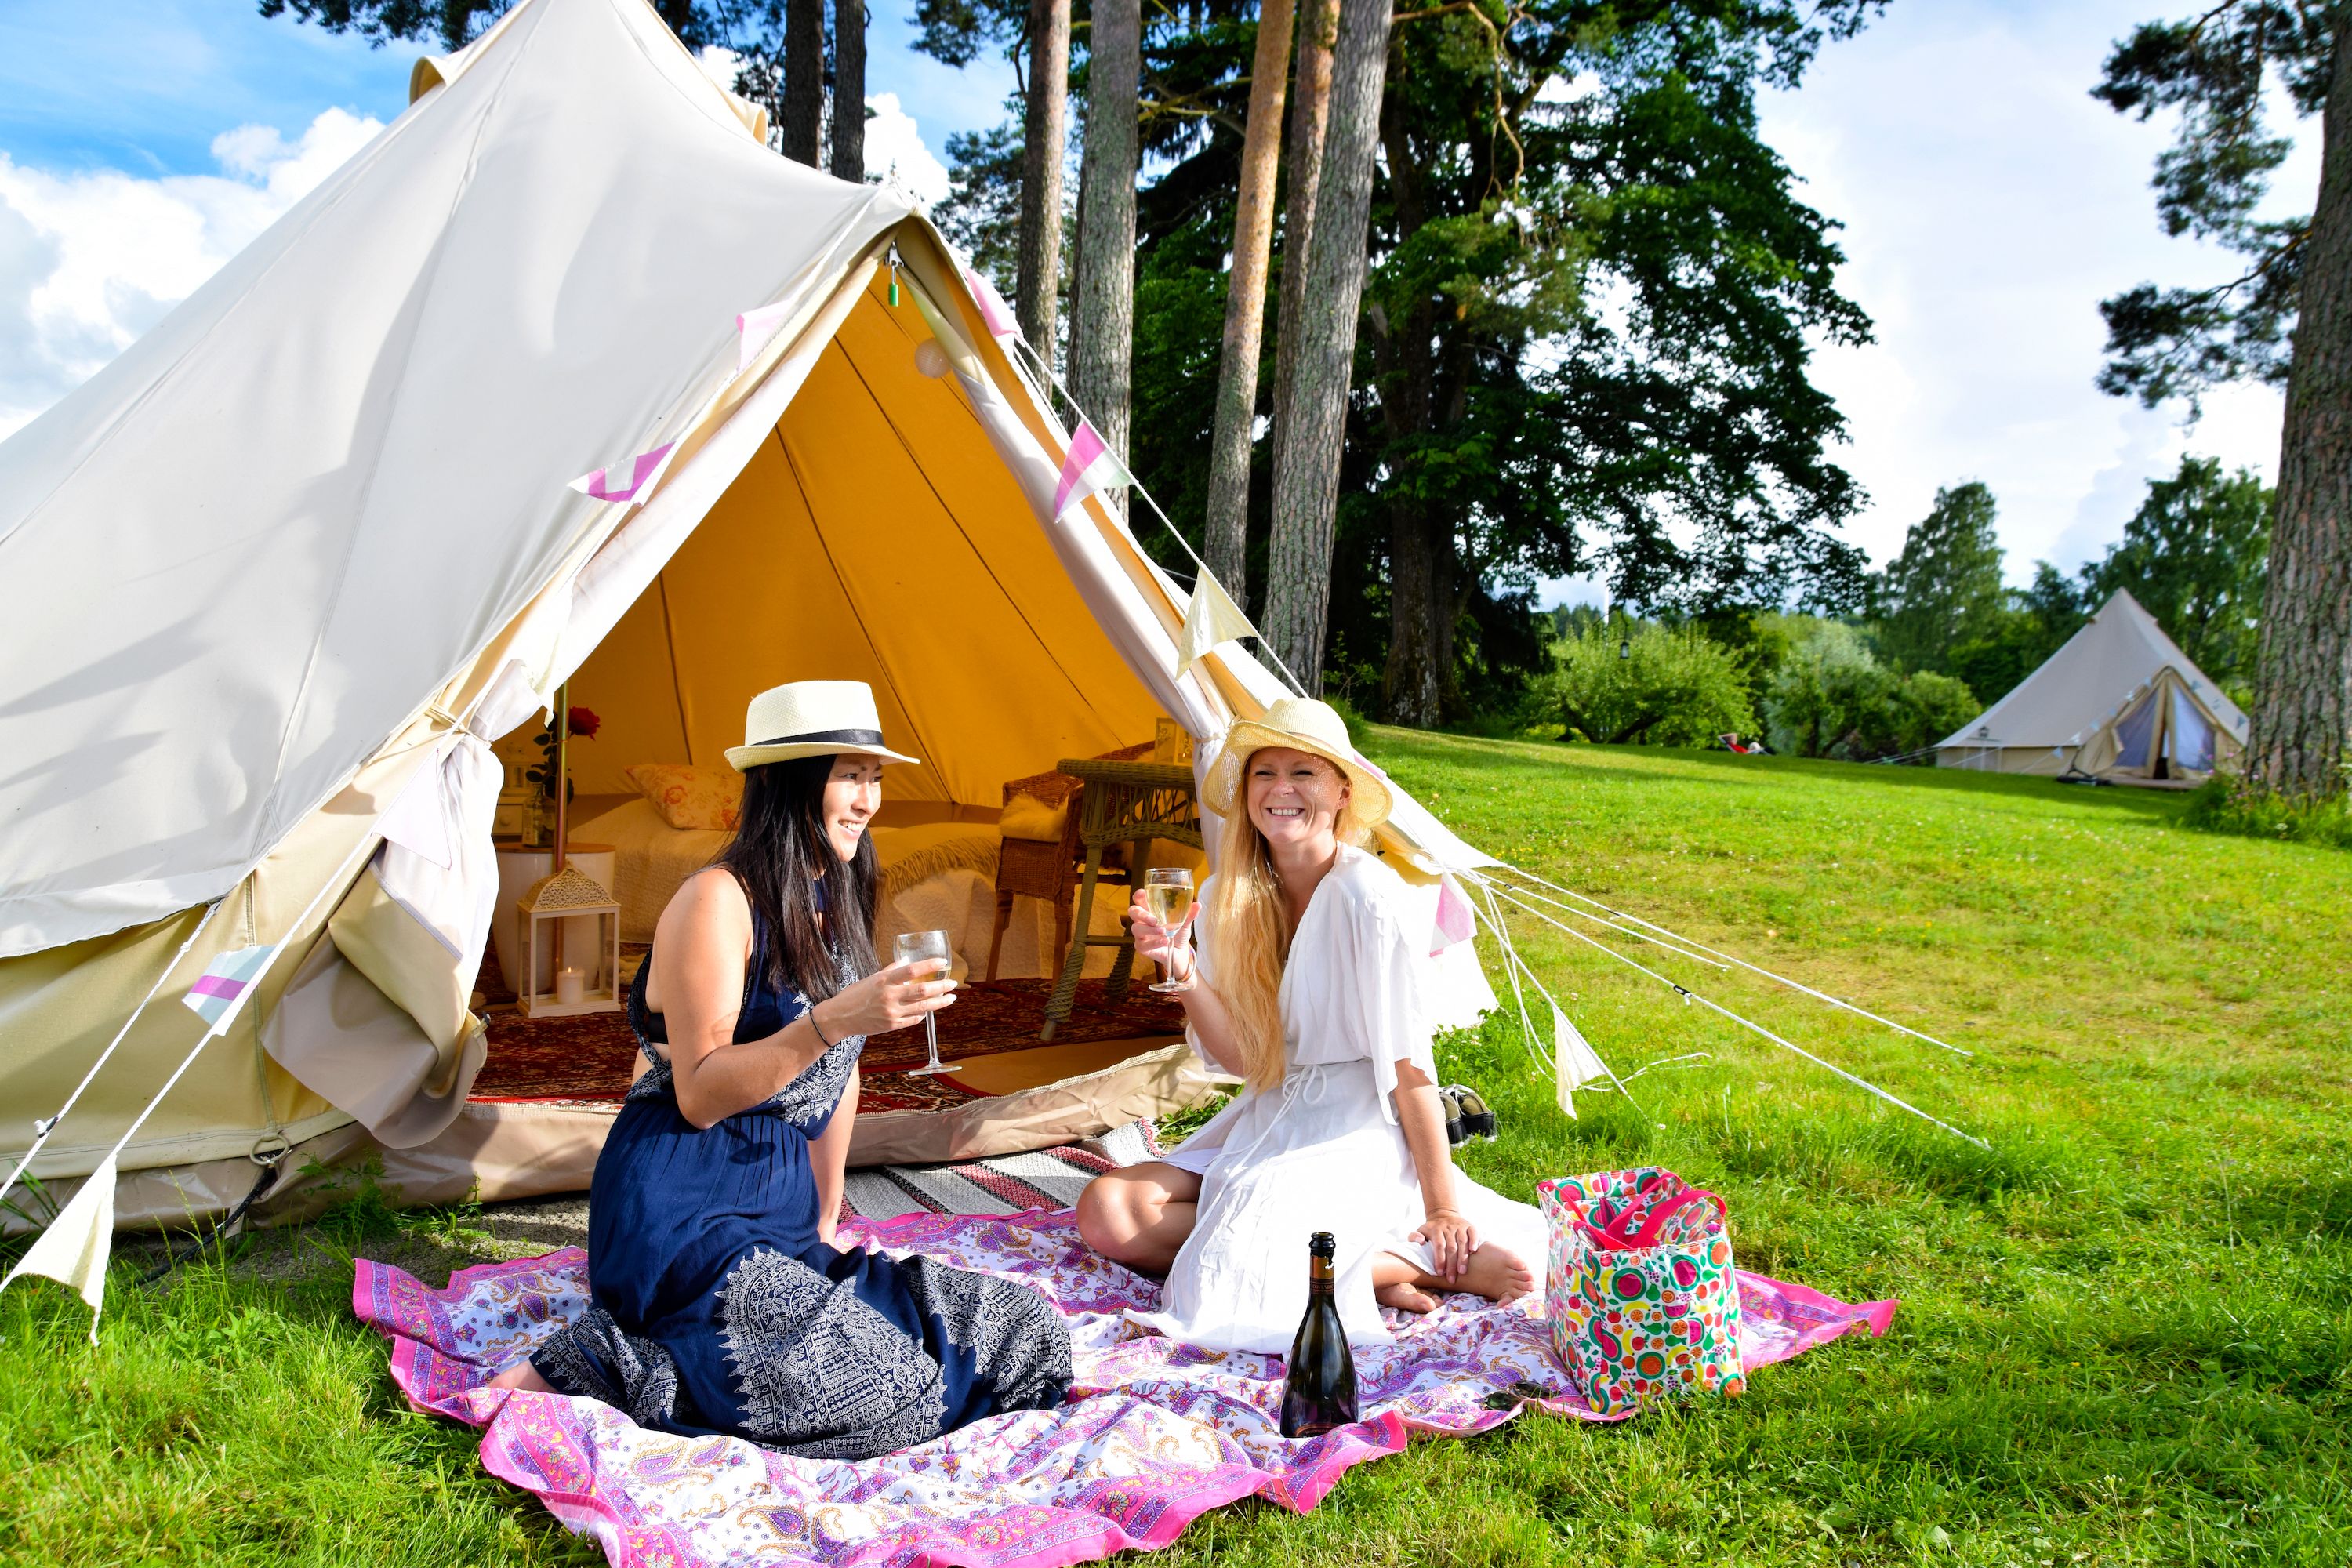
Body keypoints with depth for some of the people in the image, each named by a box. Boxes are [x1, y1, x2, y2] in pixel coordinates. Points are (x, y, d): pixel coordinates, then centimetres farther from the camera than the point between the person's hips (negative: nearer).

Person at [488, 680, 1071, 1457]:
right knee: (876, 1397, -23)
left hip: (784, 1205, 9)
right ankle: (598, 1363, -7)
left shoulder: (836, 904, 13)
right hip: (686, 1211, -9)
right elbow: (700, 1095, -17)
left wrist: (826, 1224, 20)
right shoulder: (718, 900, -13)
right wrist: (831, 1020, -27)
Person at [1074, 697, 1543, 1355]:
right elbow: (1242, 1057, -1)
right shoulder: (1230, 899, 2)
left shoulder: (1370, 899, -17)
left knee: (1231, 1289, -28)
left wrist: (1443, 1210, -11)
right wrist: (1183, 971, -17)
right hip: (1268, 1121, 8)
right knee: (1106, 1211, -11)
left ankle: (1425, 1264, -8)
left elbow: (1410, 1064, -14)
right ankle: (1358, 1264, -11)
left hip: (1355, 1132, -8)